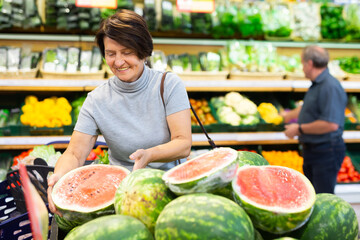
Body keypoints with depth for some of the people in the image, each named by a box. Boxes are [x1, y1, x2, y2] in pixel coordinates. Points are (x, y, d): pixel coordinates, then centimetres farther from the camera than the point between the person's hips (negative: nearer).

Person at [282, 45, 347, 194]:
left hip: (326, 152, -10)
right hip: (311, 150, 10)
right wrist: (289, 115, 50)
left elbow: (331, 124, -30)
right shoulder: (316, 85, 12)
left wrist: (300, 129, -20)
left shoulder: (330, 87, -21)